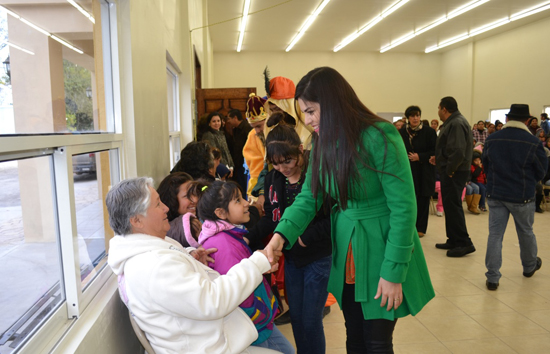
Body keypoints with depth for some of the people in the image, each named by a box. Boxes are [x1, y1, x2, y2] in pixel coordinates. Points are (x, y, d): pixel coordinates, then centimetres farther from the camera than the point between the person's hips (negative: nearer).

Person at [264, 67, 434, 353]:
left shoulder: (380, 138, -20)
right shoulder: (323, 143, 1)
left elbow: (404, 208, -19)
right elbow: (308, 198, 0)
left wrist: (393, 273, -17)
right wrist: (281, 234, -16)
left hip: (381, 251, -6)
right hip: (346, 257, 6)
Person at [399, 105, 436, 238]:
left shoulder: (429, 132, -4)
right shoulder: (402, 132, 2)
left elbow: (435, 151, -5)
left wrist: (420, 157, -16)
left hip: (424, 172, -1)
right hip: (407, 171, 1)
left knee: (422, 200, 5)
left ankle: (420, 228, 17)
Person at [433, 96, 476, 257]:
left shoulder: (456, 123, -17)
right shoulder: (453, 122, 16)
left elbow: (458, 151, -27)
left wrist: (449, 170, -19)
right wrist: (438, 159, 12)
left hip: (454, 172, -10)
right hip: (450, 170, 10)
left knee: (452, 205, -7)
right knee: (450, 205, 14)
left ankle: (464, 243, -1)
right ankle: (454, 240, 23)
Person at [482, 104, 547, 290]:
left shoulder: (492, 139, -6)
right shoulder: (533, 142, -14)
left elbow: (486, 166, 7)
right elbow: (541, 171, -2)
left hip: (495, 195, 2)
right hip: (522, 196, -1)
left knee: (495, 234, 4)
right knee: (526, 233, 20)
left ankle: (492, 277, 2)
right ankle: (530, 266, 43)